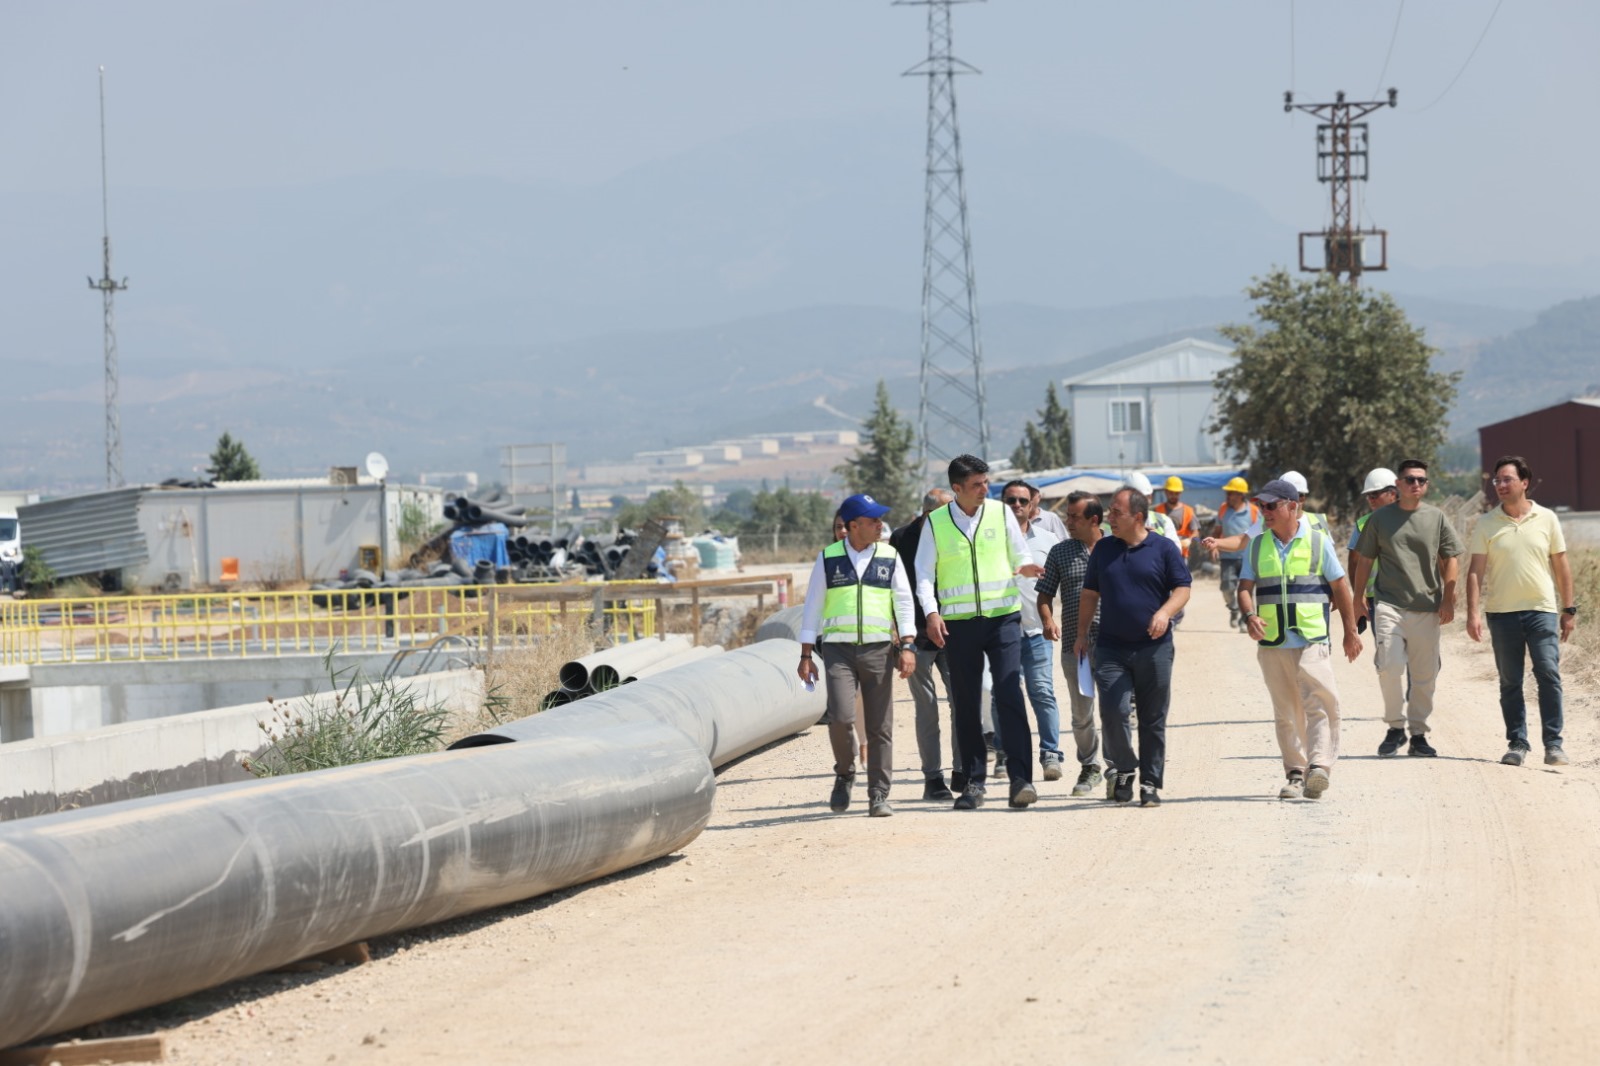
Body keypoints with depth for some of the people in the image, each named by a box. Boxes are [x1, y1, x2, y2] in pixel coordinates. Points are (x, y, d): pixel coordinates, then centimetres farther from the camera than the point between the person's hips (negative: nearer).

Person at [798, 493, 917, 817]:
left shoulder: (890, 558, 8)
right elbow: (813, 606, 8)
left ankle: (878, 795, 6)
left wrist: (906, 646, -5)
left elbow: (904, 603, 7)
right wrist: (806, 655, 4)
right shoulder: (828, 559, 5)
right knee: (841, 717, -16)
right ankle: (845, 775, 10)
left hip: (879, 649, 1)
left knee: (880, 726, -1)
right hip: (838, 650, -1)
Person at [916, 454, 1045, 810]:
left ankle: (1021, 778, -12)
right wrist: (931, 613, -12)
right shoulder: (936, 523, 1)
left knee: (1009, 695, -11)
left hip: (1003, 617, -1)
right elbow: (924, 573, 3)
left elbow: (1020, 555, 12)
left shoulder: (1000, 513, 4)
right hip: (958, 622, 1)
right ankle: (973, 781, 13)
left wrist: (1025, 567, -12)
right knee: (966, 704, 5)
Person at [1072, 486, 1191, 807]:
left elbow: (1182, 588, 0)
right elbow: (1089, 594, 17)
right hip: (1111, 648, 2)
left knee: (1153, 719, 2)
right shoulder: (1103, 549, 11)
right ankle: (1123, 768, 9)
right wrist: (1082, 634, 11)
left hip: (1154, 648, -2)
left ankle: (1150, 783, 11)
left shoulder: (1163, 549, 1)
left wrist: (1165, 613, -19)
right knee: (1113, 711, -13)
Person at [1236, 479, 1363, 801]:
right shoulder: (1257, 546, 12)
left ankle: (1319, 765, -25)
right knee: (1285, 712, 6)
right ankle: (1295, 773, 11)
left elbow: (1340, 587, 7)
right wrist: (1250, 616, -13)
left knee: (1318, 703, -16)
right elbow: (1245, 587, 8)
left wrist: (1350, 632, 7)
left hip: (1312, 640, -4)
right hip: (1272, 642, 4)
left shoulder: (1318, 541, 3)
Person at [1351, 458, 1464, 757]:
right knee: (1391, 666, -17)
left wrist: (1448, 600, 2)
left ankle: (1418, 734, 13)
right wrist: (1358, 599, 7)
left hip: (1427, 609, 2)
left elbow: (1449, 561, 11)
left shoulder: (1437, 518, 8)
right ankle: (1395, 726, -3)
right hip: (1389, 606, -2)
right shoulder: (1380, 518, 6)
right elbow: (1364, 561, 11)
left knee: (1425, 675, 3)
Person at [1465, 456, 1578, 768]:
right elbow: (1476, 570, 1)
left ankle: (1553, 743, -5)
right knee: (1510, 682, 4)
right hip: (1502, 613, 1)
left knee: (1549, 675, -9)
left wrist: (1569, 609, 7)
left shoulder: (1546, 519, 5)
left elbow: (1561, 566, 9)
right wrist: (1473, 613, -8)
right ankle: (1517, 743, 11)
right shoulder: (1487, 525, 3)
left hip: (1542, 610, -1)